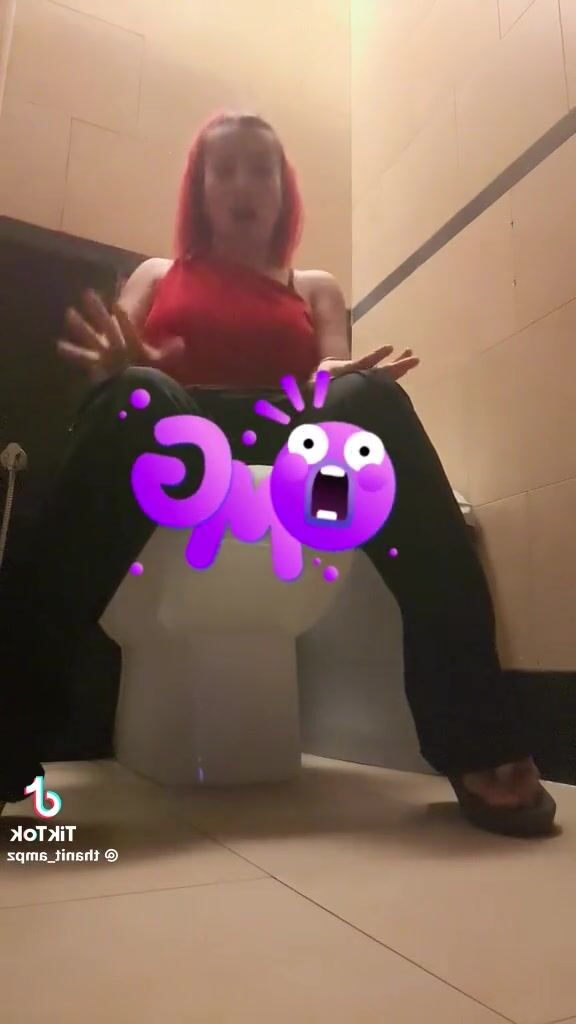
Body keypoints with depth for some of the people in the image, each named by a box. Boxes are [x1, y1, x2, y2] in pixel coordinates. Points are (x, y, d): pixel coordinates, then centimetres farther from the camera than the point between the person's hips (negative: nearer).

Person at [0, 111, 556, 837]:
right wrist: (124, 370, -14)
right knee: (136, 397, -34)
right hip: (163, 455, 0)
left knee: (373, 399, -30)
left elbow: (336, 378, 9)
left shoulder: (316, 289, 28)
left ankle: (475, 737, -34)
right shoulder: (157, 276, 28)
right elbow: (114, 371, 11)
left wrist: (340, 379, -16)